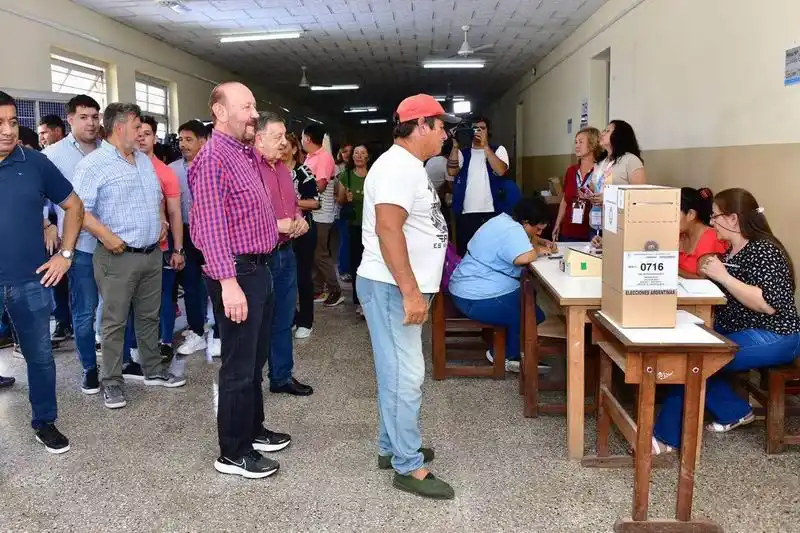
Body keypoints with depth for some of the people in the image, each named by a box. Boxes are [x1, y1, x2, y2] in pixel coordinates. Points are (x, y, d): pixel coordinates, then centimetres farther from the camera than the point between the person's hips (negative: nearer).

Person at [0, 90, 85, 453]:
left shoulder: (34, 163, -1)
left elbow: (73, 205, 9)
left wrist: (65, 254, 3)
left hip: (30, 281, 1)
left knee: (40, 356, 12)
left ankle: (44, 423, 30)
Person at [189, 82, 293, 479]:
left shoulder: (245, 154, 15)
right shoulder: (213, 157, -17)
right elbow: (211, 226, -25)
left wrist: (276, 225, 26)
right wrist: (228, 282, -30)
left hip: (258, 269, 10)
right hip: (238, 274, -10)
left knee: (256, 359, 20)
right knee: (239, 366, -1)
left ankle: (253, 430, 36)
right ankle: (232, 452, 13)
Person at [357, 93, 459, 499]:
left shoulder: (408, 165, 17)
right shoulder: (398, 166, -17)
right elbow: (388, 230, -27)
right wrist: (411, 292, -28)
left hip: (403, 287, 11)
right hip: (392, 288, -11)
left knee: (398, 372, 16)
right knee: (405, 376, -6)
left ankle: (392, 447, 28)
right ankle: (408, 466, 3)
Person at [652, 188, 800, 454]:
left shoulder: (764, 251, -17)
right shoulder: (731, 250, 9)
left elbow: (770, 304, -28)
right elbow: (725, 293, 15)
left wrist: (723, 276, -27)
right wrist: (708, 273, -2)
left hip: (772, 339, -9)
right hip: (738, 331, 9)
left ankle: (666, 436, -14)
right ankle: (734, 412, 7)